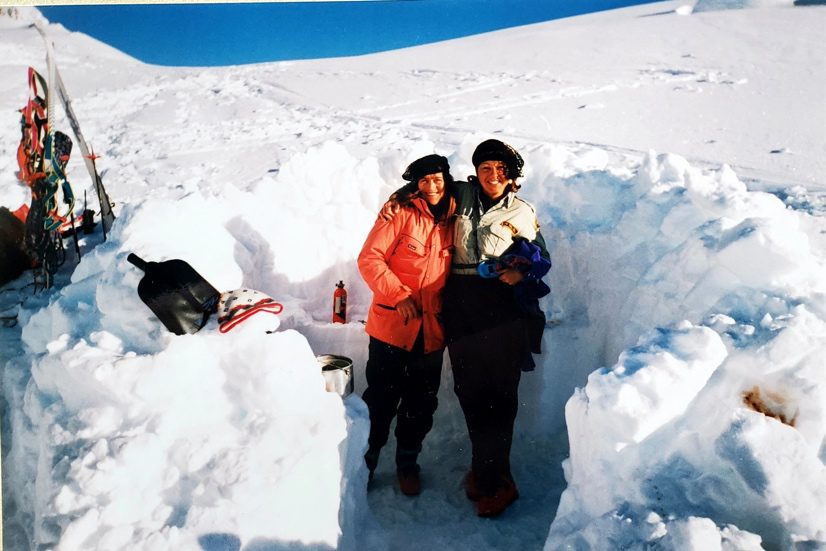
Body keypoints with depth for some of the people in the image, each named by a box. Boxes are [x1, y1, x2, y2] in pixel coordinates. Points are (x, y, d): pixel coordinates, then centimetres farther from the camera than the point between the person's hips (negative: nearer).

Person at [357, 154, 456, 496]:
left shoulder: (453, 222, 7)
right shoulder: (402, 214, -5)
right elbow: (369, 258, -10)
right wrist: (399, 296, -18)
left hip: (431, 332, 4)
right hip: (392, 326, -4)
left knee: (420, 405, 13)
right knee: (380, 401, 5)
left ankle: (407, 464, 33)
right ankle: (365, 462, 26)